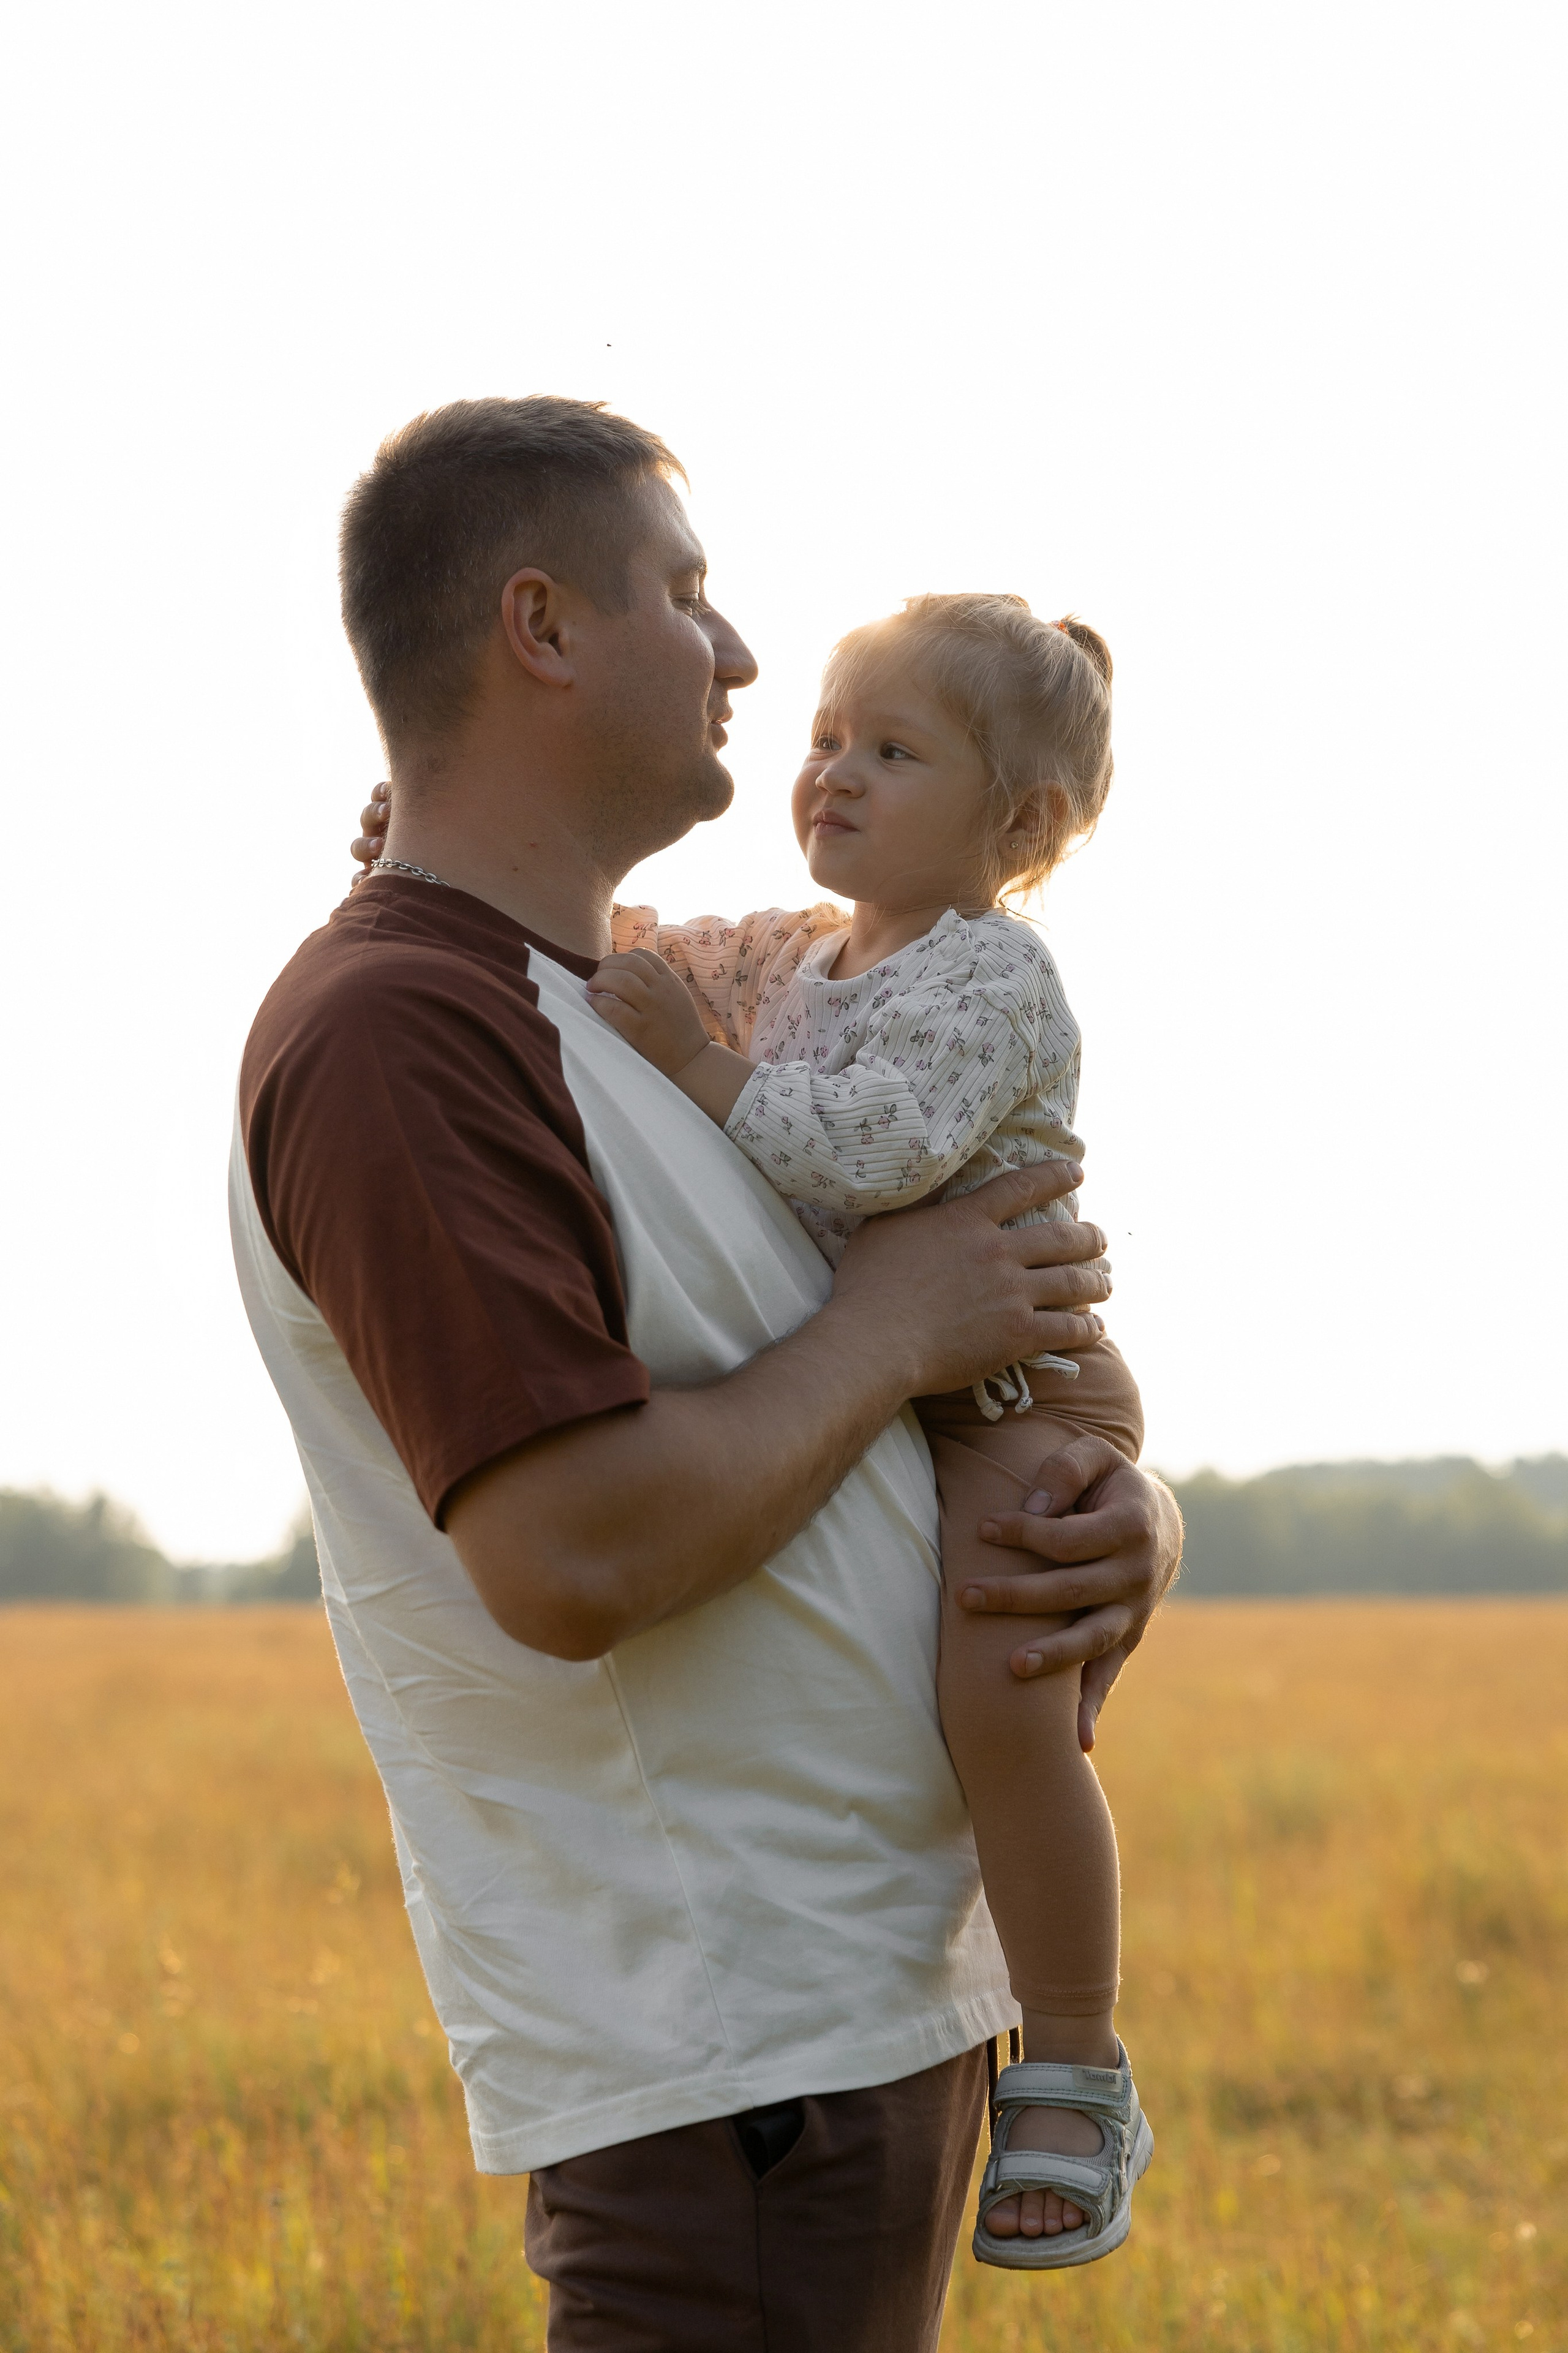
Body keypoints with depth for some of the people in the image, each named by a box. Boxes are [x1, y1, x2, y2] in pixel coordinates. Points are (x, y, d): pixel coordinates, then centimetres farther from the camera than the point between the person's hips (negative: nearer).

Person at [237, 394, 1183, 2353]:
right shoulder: (393, 1034, -16)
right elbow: (574, 1560, -26)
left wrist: (1119, 1508, -2)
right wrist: (890, 1328, -11)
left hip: (884, 1995, 10)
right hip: (719, 2055, -9)